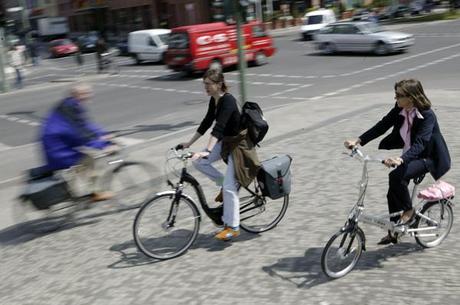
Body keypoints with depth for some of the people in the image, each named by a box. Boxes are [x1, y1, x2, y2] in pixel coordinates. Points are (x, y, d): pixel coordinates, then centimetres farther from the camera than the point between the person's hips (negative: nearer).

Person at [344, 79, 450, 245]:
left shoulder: (427, 116, -27)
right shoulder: (399, 110, -8)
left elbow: (419, 144, -37)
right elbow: (382, 126, -8)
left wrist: (401, 159, -54)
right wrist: (358, 141, -19)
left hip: (428, 157, -7)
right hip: (410, 155, 7)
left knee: (396, 175, -30)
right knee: (393, 193, 2)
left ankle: (408, 211, -6)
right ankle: (393, 232, 18)